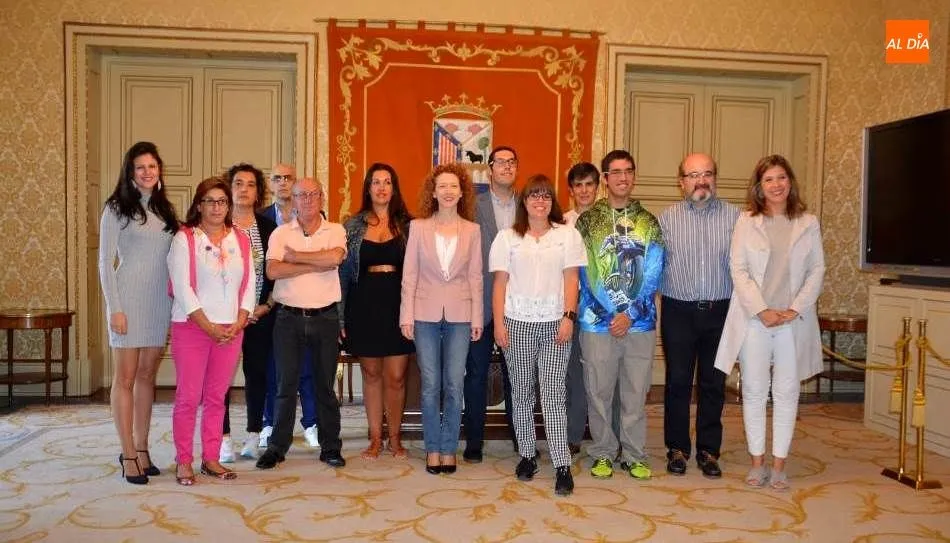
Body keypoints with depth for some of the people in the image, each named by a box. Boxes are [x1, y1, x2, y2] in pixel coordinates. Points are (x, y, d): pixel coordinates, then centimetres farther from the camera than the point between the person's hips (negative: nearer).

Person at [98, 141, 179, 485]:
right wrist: (114, 308, -12)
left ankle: (142, 448, 18)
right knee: (125, 378, 1)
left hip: (161, 300, 5)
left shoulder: (165, 210, 12)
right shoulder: (117, 208, -2)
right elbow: (106, 261, -5)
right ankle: (129, 456, 7)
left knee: (147, 376, 10)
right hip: (129, 299, -5)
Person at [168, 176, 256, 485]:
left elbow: (249, 285, 8)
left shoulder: (241, 240, 10)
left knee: (216, 397, 9)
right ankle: (183, 462, 11)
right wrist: (209, 327, -13)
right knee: (188, 398, 0)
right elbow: (182, 289, -9)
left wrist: (238, 324, -5)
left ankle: (211, 459, 18)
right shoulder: (184, 239, -2)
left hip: (231, 330, 4)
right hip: (192, 328, -3)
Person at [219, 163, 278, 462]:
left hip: (261, 313, 2)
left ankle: (254, 436, 17)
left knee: (257, 372, 6)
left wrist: (266, 306, -3)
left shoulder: (268, 227, 7)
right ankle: (224, 438, 7)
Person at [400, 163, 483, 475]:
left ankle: (449, 448, 17)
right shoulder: (418, 227, 1)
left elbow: (475, 276, 4)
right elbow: (409, 274, 1)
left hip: (459, 315, 1)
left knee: (454, 385, 4)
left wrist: (477, 318, 1)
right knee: (430, 385, 5)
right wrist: (407, 315, -4)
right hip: (426, 314, 0)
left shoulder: (472, 230, 4)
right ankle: (433, 448, 19)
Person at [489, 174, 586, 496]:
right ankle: (526, 455, 20)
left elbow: (571, 279, 3)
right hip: (517, 324, 1)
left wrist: (569, 317, -8)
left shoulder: (567, 235, 6)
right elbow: (500, 283, 5)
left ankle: (562, 465, -1)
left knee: (553, 393, -4)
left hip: (554, 324, -1)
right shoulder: (508, 237, 7)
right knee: (521, 392, 8)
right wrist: (498, 323, -3)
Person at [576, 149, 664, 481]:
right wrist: (613, 313, -10)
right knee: (598, 392, 7)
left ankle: (634, 456, 21)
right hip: (598, 322, -1)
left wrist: (629, 314, -10)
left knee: (636, 393, 8)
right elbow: (584, 273, -3)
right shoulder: (587, 220, 3)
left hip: (640, 322, 1)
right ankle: (603, 454, 22)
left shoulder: (648, 222, 8)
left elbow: (652, 274, 0)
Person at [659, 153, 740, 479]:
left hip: (720, 311, 1)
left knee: (714, 384, 9)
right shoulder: (667, 218, 3)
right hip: (679, 311, 0)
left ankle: (709, 451, 22)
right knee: (678, 382, 6)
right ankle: (677, 449, 20)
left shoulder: (734, 216, 3)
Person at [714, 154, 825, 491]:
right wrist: (762, 310, -12)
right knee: (754, 392, 4)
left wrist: (795, 309, -9)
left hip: (794, 321, 1)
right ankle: (757, 463, 16)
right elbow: (738, 269, -3)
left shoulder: (808, 223, 6)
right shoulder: (746, 221, 3)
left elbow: (817, 271, 4)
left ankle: (779, 465, 16)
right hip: (754, 319, -1)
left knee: (787, 393, 6)